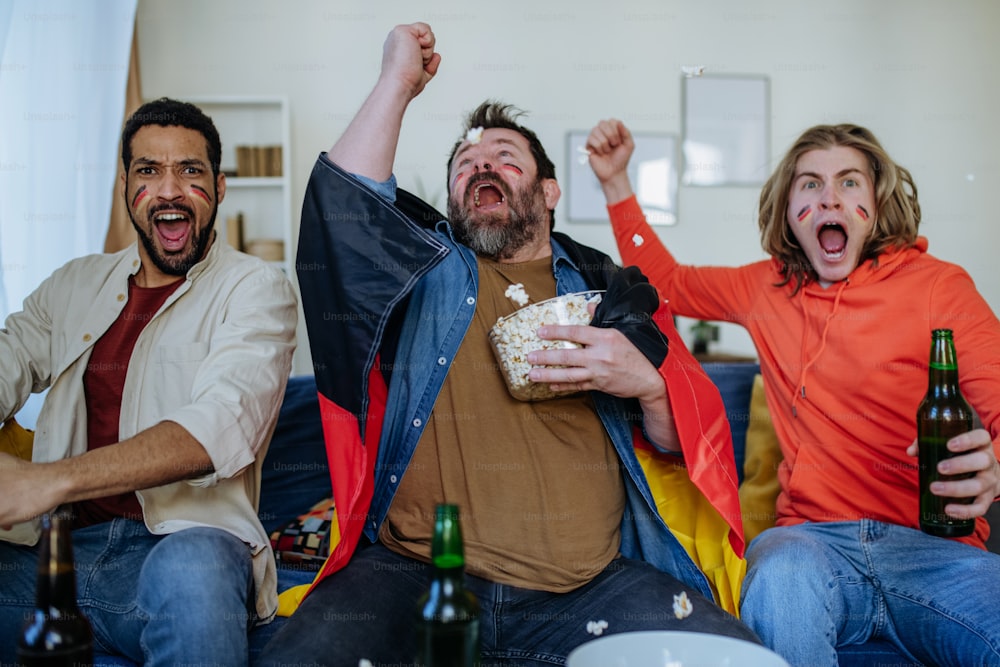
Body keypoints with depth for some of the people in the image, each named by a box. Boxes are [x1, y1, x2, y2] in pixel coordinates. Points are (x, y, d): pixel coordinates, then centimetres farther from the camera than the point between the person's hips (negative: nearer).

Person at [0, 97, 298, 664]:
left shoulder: (256, 289, 1)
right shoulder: (73, 286, 19)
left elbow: (219, 429, -14)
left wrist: (50, 481, -25)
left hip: (184, 540, -3)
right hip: (54, 548, 4)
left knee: (190, 569, -37)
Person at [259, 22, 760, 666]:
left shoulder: (610, 289, 18)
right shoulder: (424, 269, 14)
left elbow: (692, 442, 16)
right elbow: (340, 206, -7)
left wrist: (648, 384, -6)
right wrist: (398, 80, 1)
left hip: (590, 584, 2)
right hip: (416, 574, -1)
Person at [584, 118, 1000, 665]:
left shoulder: (938, 285, 5)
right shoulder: (766, 287, 16)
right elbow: (664, 281, 30)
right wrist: (616, 181, 22)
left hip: (933, 545, -1)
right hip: (811, 537, 2)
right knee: (781, 578, -35)